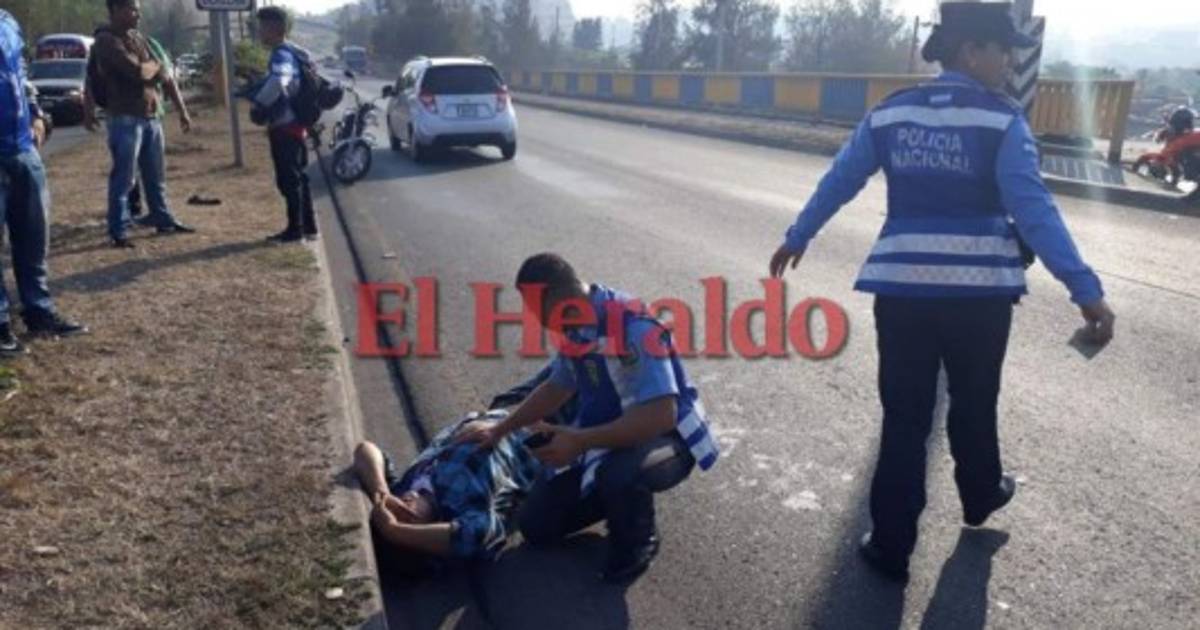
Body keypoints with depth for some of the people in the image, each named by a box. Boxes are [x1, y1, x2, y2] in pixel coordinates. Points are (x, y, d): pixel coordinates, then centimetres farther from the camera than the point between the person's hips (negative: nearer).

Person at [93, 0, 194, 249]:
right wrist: (154, 65, 0)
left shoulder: (138, 38, 15)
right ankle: (118, 232, 5)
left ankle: (164, 220, 28)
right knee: (123, 179, -3)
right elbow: (138, 71, -22)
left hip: (151, 116, 8)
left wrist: (181, 109, 13)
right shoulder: (106, 41, -11)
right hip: (126, 119, -8)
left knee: (156, 175, 16)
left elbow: (160, 73, 17)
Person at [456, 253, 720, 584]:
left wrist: (580, 441, -36)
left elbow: (661, 416, -37)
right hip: (608, 439, 7)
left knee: (618, 473, -41)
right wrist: (500, 430, 15)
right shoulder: (578, 325, -3)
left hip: (665, 439, -7)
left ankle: (637, 542, -8)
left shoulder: (634, 328, -30)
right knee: (536, 524, 3)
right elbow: (558, 387, 14)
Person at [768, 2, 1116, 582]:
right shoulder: (1002, 118, -6)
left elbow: (838, 183, 12)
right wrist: (1085, 288, -16)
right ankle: (980, 497, 46)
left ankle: (891, 545, 12)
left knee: (904, 415, 8)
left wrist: (796, 238, 25)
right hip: (981, 288, -2)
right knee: (974, 403, 21)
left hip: (903, 286, 2)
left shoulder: (890, 113, 5)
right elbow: (1032, 207, -15)